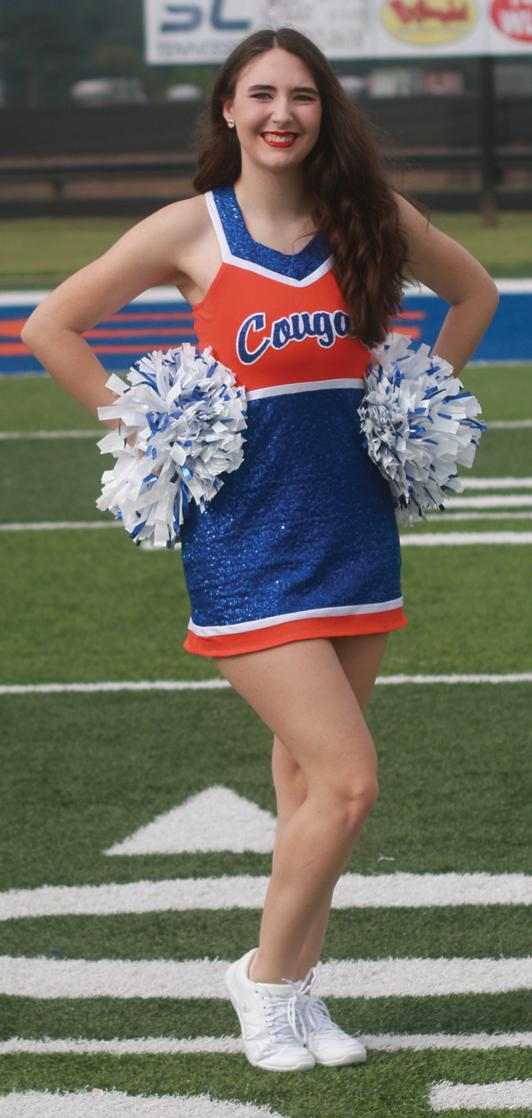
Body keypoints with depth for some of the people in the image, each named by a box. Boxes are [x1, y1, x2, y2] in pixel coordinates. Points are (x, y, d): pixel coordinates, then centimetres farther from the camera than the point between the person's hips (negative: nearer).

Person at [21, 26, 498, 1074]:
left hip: (354, 531, 4)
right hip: (246, 542, -4)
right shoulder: (192, 230, -5)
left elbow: (474, 291, 21)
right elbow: (50, 327, 1)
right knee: (348, 780, -11)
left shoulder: (371, 218, 3)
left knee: (308, 775, 10)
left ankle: (296, 989, 22)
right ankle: (266, 976, 8)